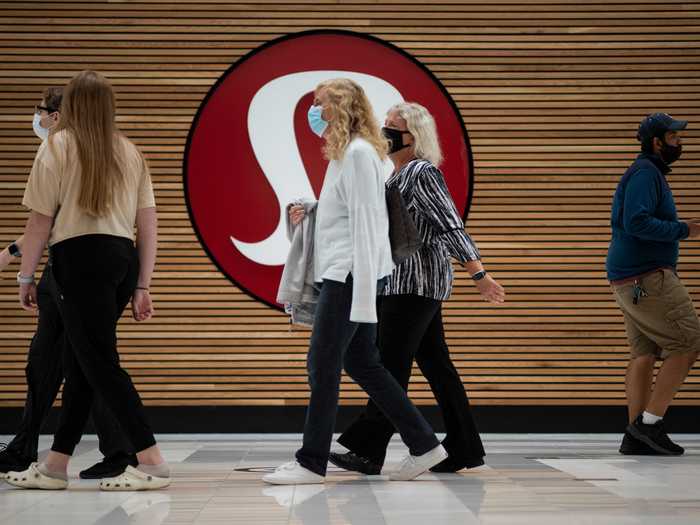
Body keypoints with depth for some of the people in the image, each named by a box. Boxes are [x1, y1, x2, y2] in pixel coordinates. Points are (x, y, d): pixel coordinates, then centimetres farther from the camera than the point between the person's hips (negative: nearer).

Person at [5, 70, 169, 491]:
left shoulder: (58, 146, 1)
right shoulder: (130, 151, 16)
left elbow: (41, 220, -5)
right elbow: (148, 222, 11)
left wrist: (25, 275, 4)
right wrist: (142, 286, 14)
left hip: (81, 256, -6)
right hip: (123, 258, 6)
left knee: (99, 362, -5)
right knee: (79, 361, 13)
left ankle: (152, 463, -10)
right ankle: (55, 465, 18)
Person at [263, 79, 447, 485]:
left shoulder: (359, 153, -13)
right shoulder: (346, 151, 17)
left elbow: (364, 221, -19)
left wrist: (363, 295, -22)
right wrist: (310, 213, 10)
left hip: (350, 274, -10)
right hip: (343, 273, 10)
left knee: (323, 365, -4)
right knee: (362, 363, 12)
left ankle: (312, 463, 4)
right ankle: (423, 444, 16)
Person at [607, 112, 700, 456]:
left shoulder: (648, 173, 20)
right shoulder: (645, 173, -12)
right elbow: (637, 222, -24)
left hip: (632, 280, 10)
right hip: (646, 279, -10)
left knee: (644, 354, 6)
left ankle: (636, 436, 4)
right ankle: (650, 423, -8)